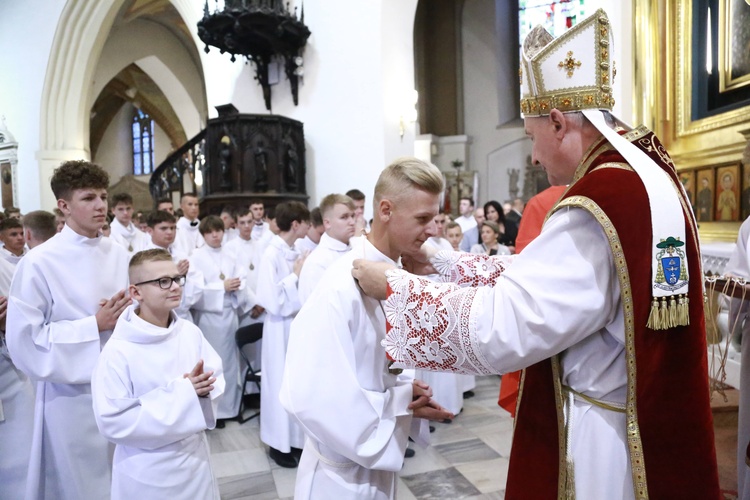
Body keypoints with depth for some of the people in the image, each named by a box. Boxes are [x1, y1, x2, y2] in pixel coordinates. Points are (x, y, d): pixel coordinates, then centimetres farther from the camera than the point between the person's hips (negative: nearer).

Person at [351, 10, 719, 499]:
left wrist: (395, 285, -15)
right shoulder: (646, 174, 3)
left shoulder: (602, 200, -28)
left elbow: (497, 327, -27)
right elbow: (538, 276, 9)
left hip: (606, 440, -9)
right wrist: (442, 263, 9)